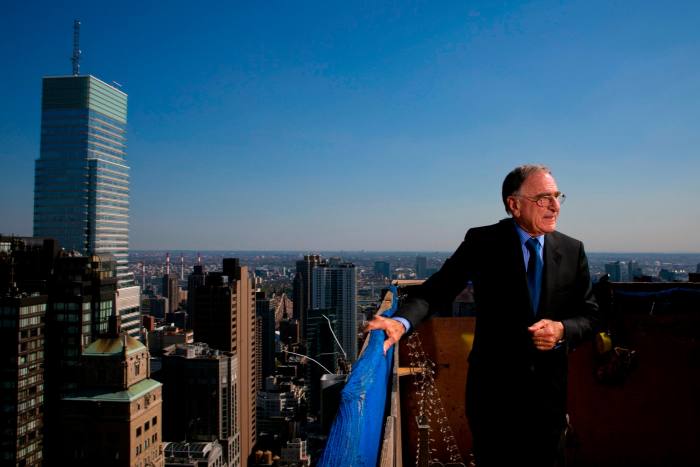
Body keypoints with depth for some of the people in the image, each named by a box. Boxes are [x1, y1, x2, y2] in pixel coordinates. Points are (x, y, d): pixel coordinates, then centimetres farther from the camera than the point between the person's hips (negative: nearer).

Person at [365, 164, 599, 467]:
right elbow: (436, 289, -17)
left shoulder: (572, 250, 0)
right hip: (493, 386, -2)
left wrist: (562, 329, -18)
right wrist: (401, 321, -37)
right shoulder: (482, 242, -9)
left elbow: (589, 314, 4)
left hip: (549, 388, 3)